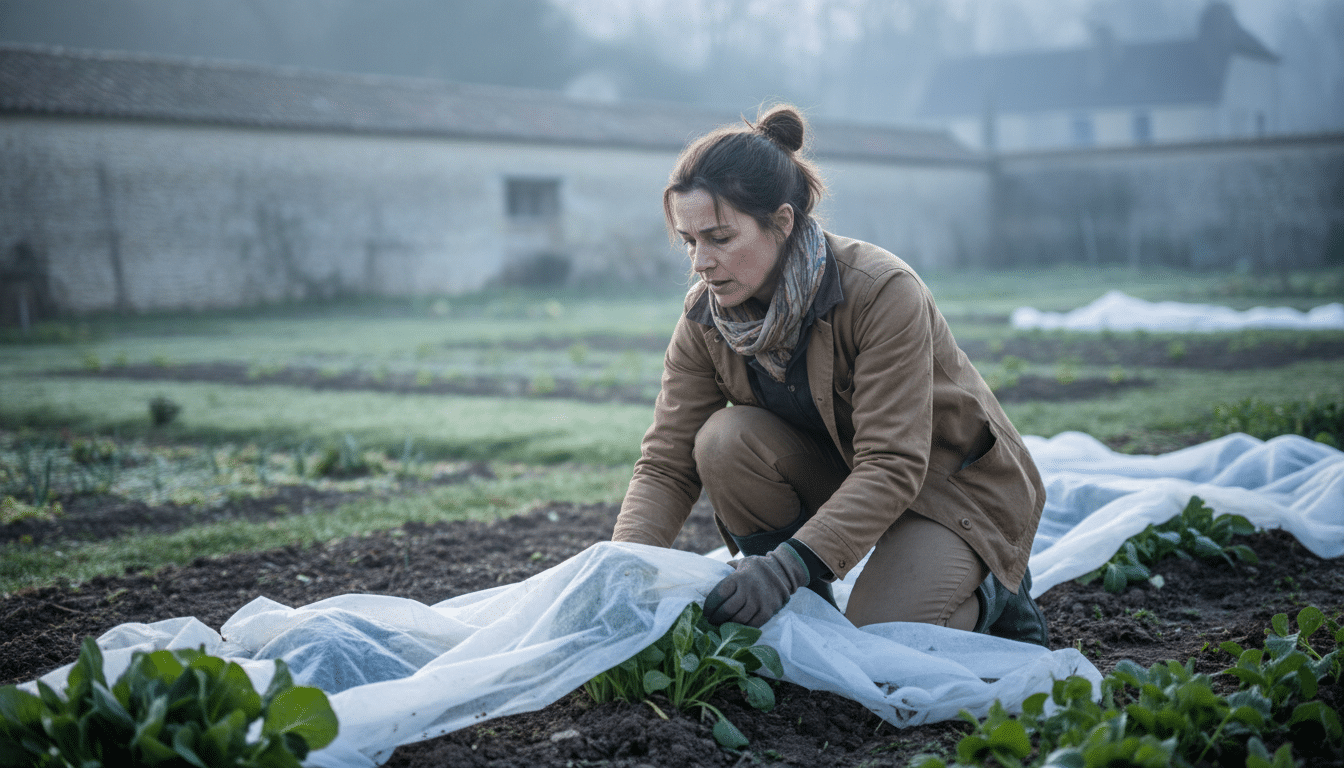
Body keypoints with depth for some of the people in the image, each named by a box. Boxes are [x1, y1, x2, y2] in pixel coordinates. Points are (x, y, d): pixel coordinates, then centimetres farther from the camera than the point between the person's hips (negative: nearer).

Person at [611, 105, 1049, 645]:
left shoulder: (885, 293, -30)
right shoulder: (705, 319, -12)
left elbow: (892, 468, -33)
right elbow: (666, 464, -13)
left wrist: (790, 564, -46)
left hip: (953, 482, -5)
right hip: (837, 473, 5)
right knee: (724, 440, -25)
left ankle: (992, 592, 6)